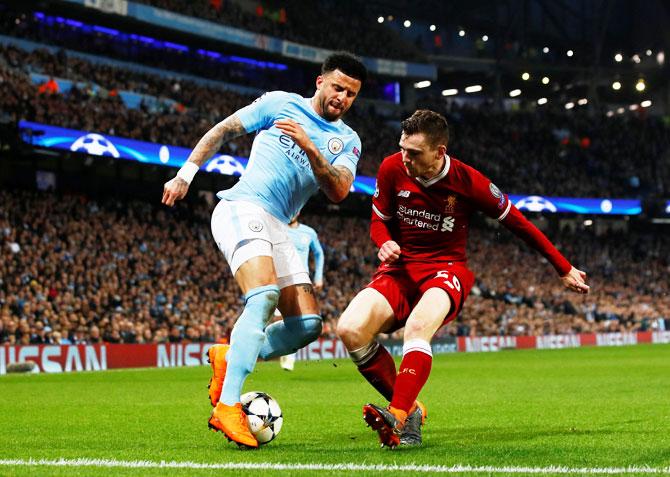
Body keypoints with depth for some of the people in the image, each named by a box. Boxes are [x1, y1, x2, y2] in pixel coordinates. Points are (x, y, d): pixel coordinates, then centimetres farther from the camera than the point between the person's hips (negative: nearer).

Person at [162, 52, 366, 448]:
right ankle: (228, 406, -34)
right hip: (242, 208, -6)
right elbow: (223, 131, 10)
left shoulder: (347, 140, 14)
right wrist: (186, 173, 3)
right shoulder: (280, 103, 6)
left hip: (277, 229, 6)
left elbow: (339, 192, -3)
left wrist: (309, 148, -16)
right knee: (265, 294, -30)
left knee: (308, 325, -5)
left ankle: (229, 359, 13)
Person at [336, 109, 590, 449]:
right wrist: (385, 244, -14)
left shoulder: (467, 181, -11)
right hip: (399, 269, 3)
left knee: (417, 326, -38)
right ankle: (410, 409, -10)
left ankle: (397, 417, -46)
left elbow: (518, 223, 1)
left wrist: (564, 269, 7)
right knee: (350, 329, -24)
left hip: (446, 270, -3)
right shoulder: (392, 169, -5)